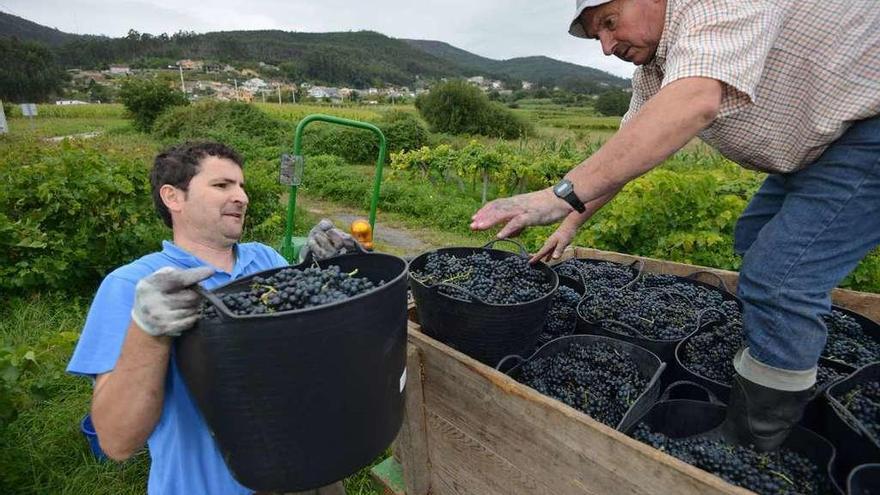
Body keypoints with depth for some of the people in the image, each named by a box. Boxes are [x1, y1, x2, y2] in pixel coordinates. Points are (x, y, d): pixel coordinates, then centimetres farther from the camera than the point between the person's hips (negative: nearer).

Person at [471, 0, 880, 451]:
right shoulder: (653, 65, 1)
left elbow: (694, 104, -46)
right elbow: (624, 151, 7)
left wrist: (562, 195, -51)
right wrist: (572, 223, 5)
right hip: (819, 141, 10)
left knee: (781, 282, -16)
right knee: (753, 244, 18)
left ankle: (749, 450, -1)